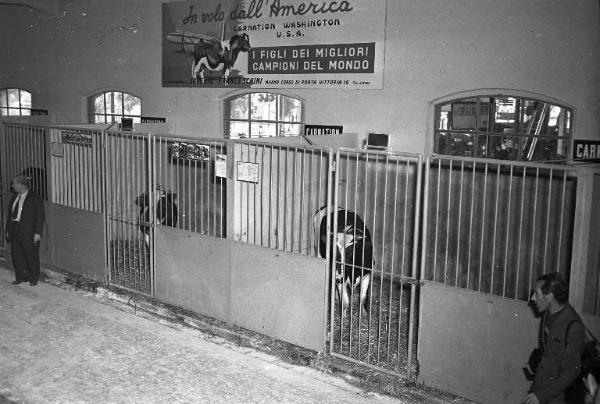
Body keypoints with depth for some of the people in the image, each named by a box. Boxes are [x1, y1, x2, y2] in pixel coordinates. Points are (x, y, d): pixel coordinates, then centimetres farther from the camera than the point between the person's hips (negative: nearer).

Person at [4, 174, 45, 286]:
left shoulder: (35, 198, -7)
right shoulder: (14, 198, 13)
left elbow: (40, 216, -10)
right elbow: (9, 214, 17)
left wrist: (38, 233, -15)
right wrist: (8, 230, 12)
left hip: (29, 232, -6)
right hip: (15, 230, 7)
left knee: (32, 256, 1)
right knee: (16, 255, 9)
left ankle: (33, 279, 14)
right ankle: (20, 277, 22)